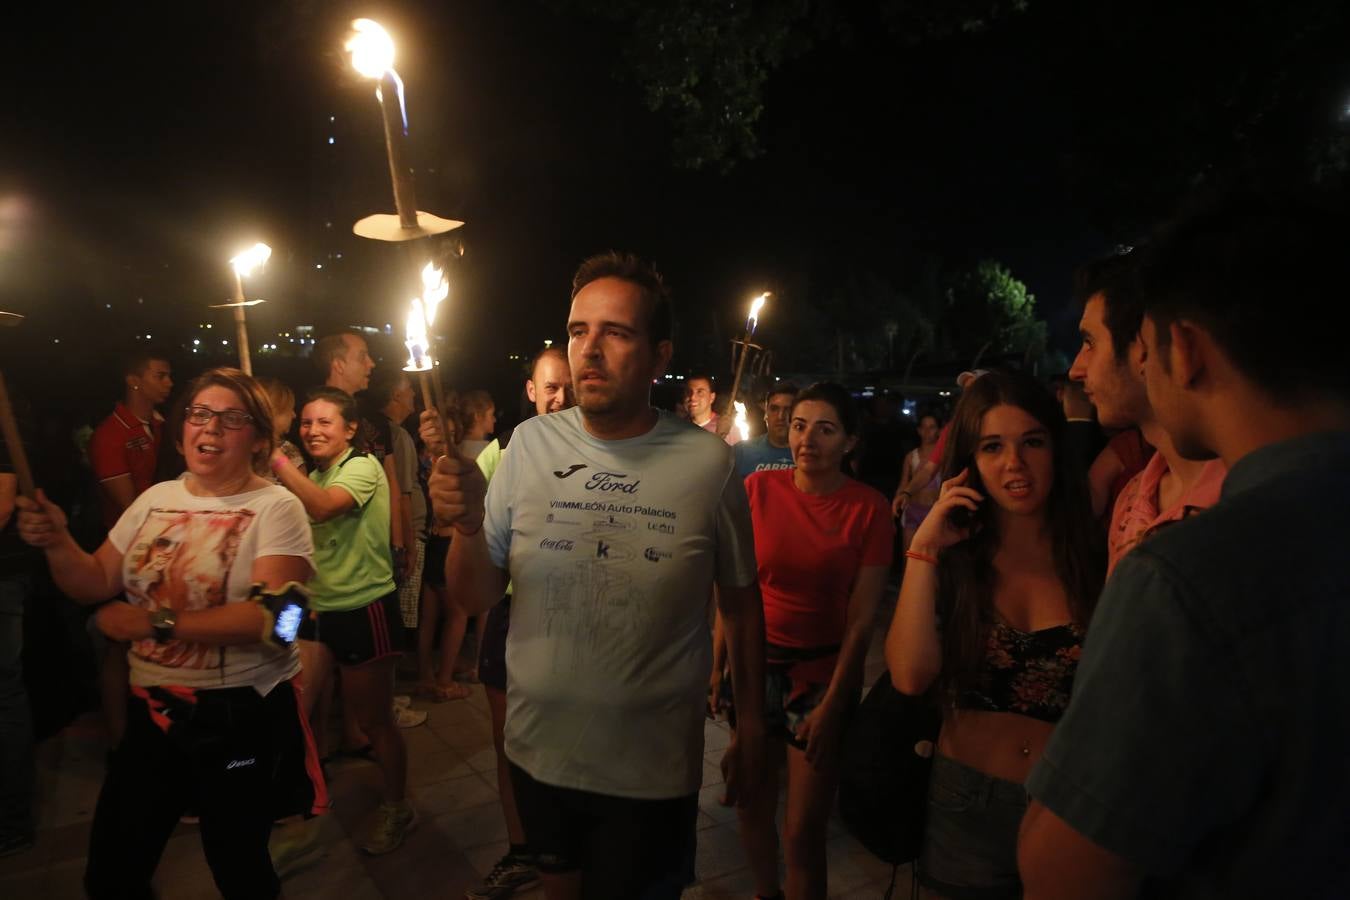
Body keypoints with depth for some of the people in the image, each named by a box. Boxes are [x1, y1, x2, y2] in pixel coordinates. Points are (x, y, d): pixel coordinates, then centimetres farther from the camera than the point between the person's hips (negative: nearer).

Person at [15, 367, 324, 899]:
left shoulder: (276, 508, -13)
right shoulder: (156, 499, 6)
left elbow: (274, 616, -24)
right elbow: (96, 585, 9)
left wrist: (158, 622, -25)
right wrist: (57, 543, -8)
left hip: (242, 718, -5)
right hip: (152, 711, 6)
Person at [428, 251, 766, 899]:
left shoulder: (707, 463, -13)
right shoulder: (530, 444, -7)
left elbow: (740, 602, -1)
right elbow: (477, 598, -3)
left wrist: (752, 725, 4)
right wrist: (467, 526, -23)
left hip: (654, 768, -2)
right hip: (539, 749, 3)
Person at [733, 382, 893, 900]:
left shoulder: (869, 508, -10)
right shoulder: (759, 488, -5)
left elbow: (861, 619, -8)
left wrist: (831, 706, -9)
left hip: (824, 672, -2)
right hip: (755, 663, 3)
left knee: (803, 832, 4)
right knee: (751, 803, 18)